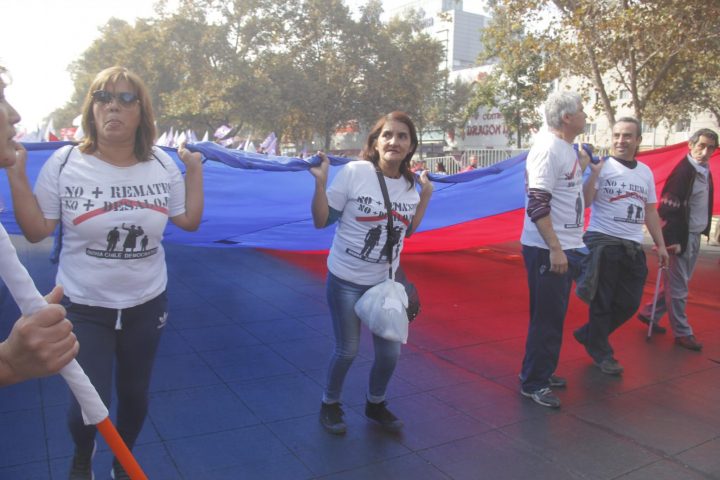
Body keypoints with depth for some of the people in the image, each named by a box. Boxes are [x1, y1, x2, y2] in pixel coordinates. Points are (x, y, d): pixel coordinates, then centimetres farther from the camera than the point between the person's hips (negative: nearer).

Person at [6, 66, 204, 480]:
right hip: (84, 308, -2)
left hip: (147, 305, 3)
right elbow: (36, 230, -7)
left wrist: (195, 169, 1)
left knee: (135, 396, 17)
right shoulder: (64, 163, -11)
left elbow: (189, 221, 3)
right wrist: (16, 173, -14)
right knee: (89, 407, 2)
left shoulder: (163, 164, -3)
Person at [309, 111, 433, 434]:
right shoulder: (354, 172, -16)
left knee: (390, 352, 11)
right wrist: (320, 182, -23)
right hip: (346, 280, -4)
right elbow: (321, 221, -11)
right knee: (347, 351, 7)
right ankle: (330, 404, 36)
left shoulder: (410, 183, 0)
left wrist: (425, 196, 4)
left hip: (386, 282, 5)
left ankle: (375, 404, 40)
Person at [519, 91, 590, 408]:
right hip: (547, 250, -10)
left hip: (564, 247, 10)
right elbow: (537, 204, -24)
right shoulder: (548, 148, -17)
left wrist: (582, 167, 15)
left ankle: (543, 372, 32)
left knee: (555, 316, 18)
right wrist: (555, 249, -25)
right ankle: (533, 383, 13)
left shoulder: (567, 149, 13)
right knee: (546, 319, -1)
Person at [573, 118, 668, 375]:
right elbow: (584, 201, -18)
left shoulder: (645, 172, 12)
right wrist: (594, 172, -26)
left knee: (629, 303, 8)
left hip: (633, 247, 6)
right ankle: (601, 353, 19)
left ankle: (588, 334, 27)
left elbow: (650, 211, 18)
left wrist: (660, 244, 15)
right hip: (603, 243, -6)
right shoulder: (603, 166, -6)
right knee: (602, 302, 3)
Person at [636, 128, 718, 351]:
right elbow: (668, 207, -21)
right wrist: (671, 240, -23)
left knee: (678, 283, 16)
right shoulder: (683, 171, -17)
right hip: (680, 238, -9)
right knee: (677, 287, 2)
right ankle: (683, 333, 12)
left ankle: (649, 313, 29)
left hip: (694, 236, 9)